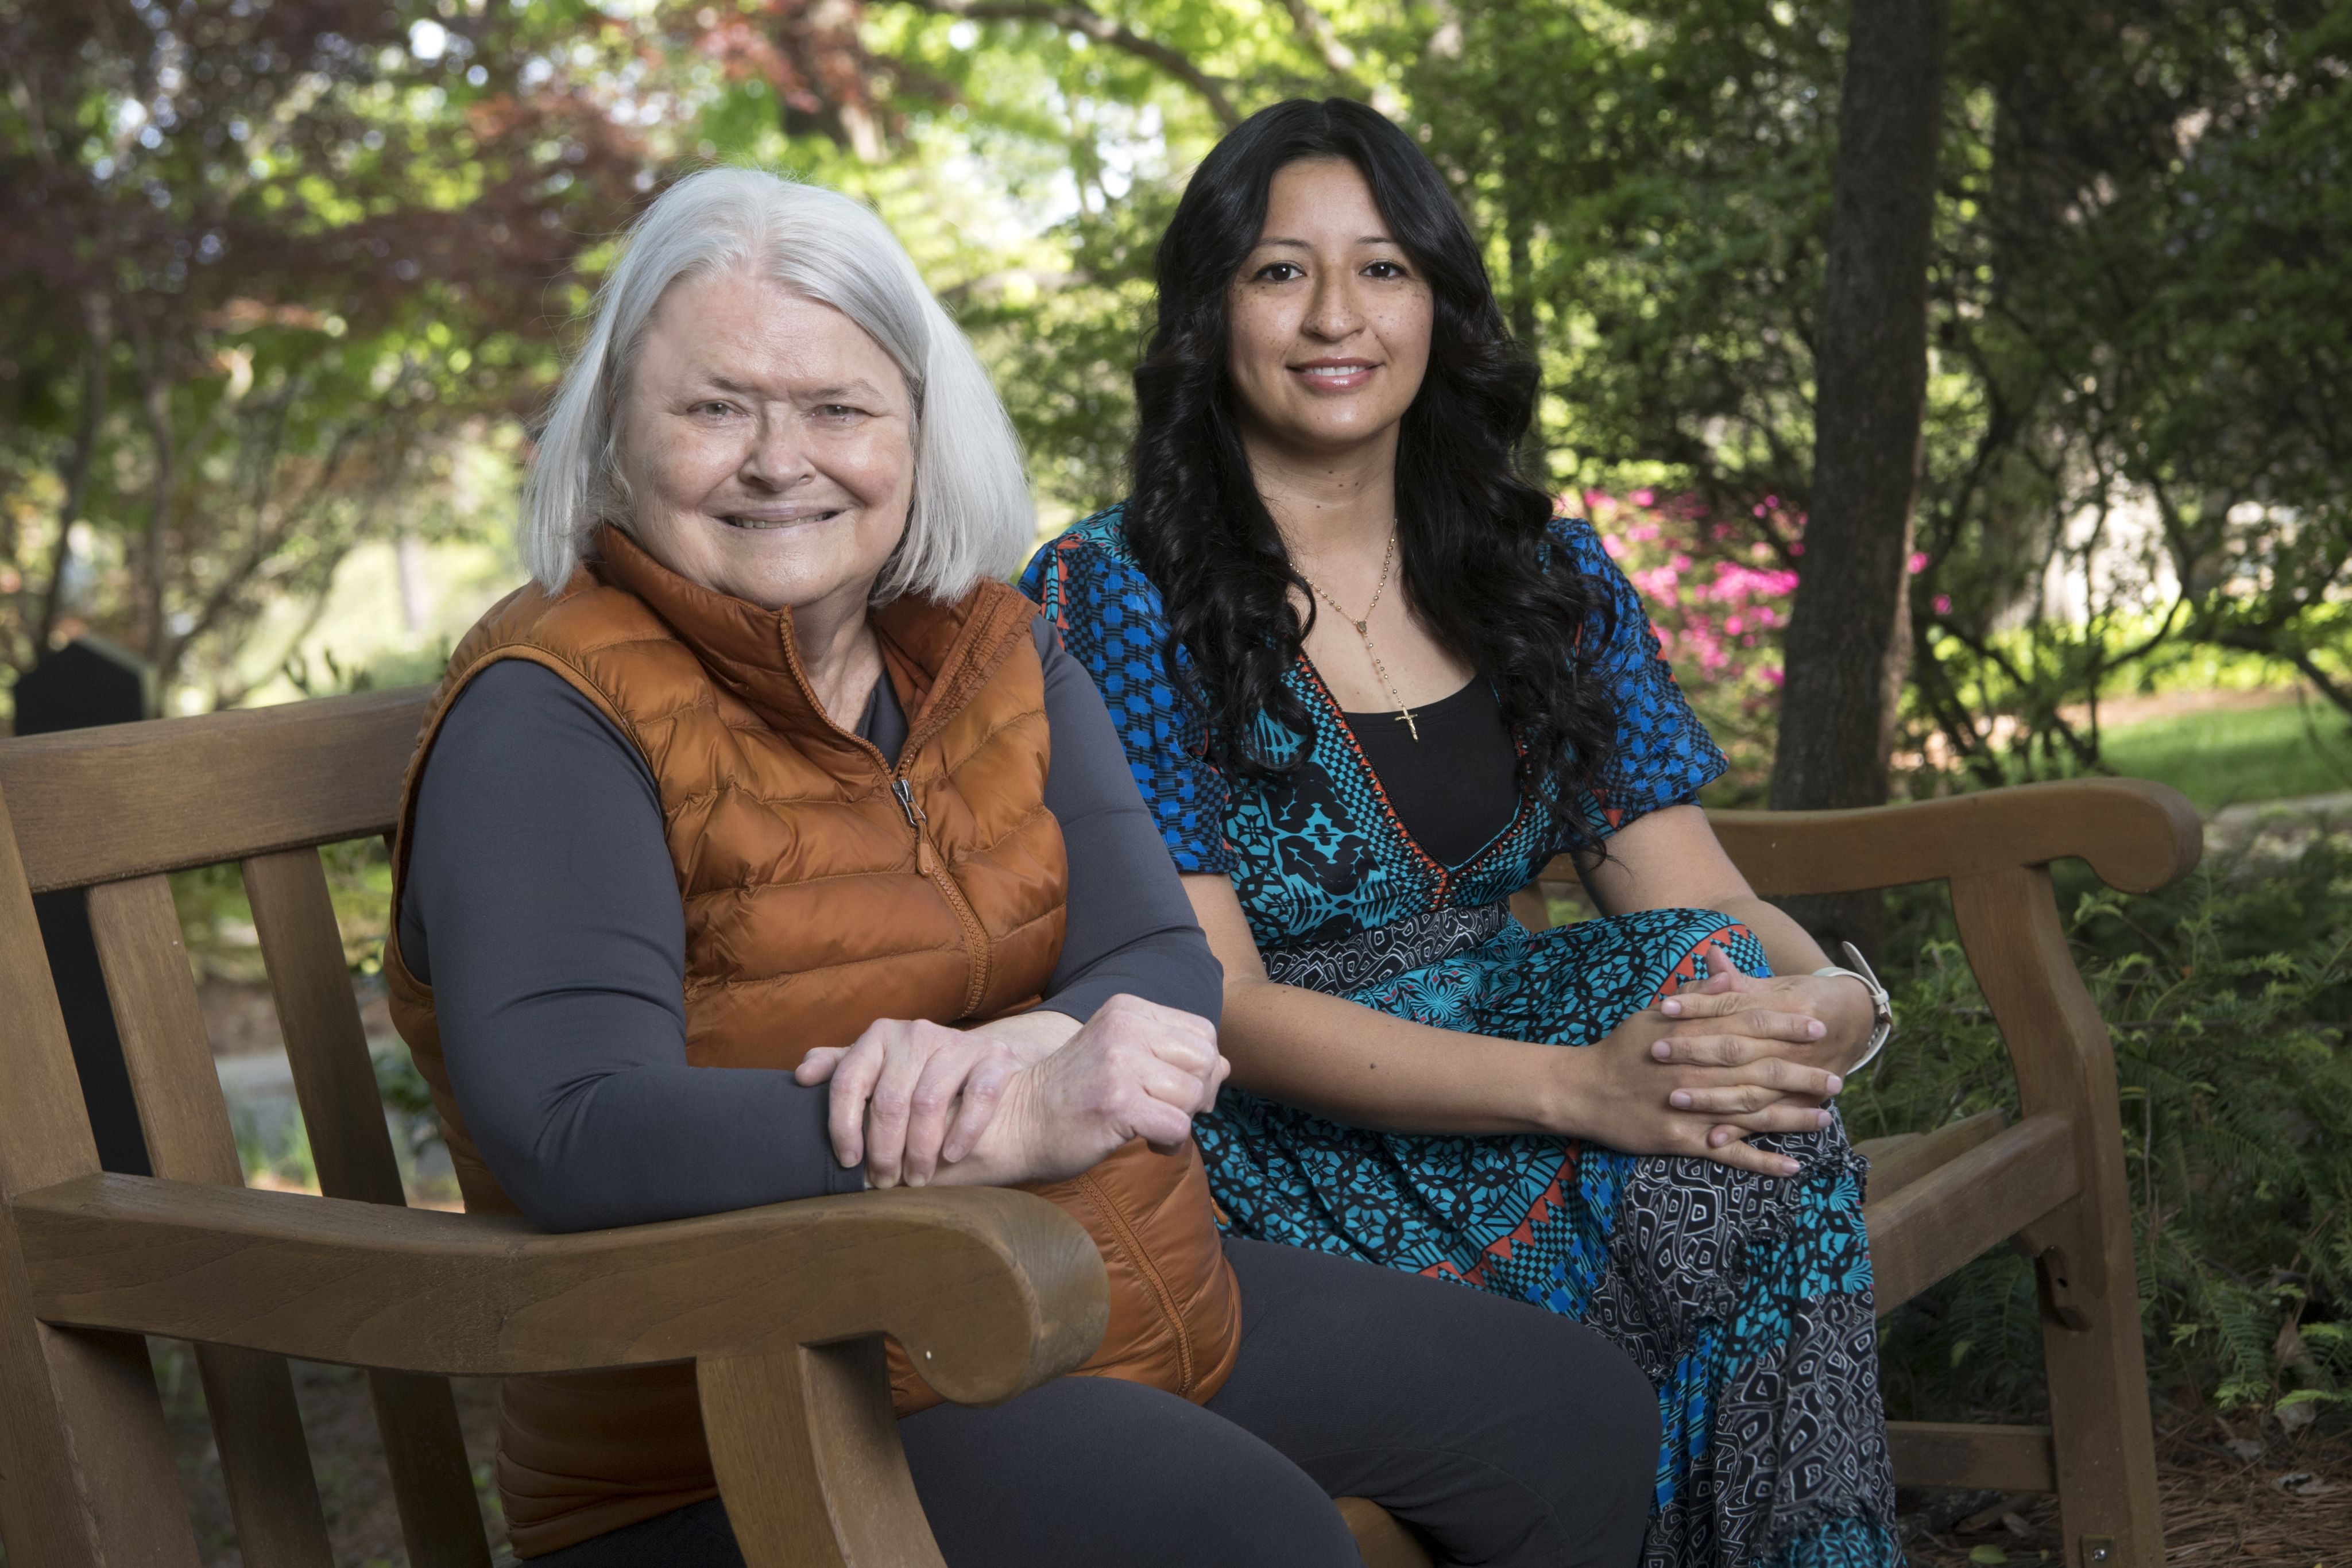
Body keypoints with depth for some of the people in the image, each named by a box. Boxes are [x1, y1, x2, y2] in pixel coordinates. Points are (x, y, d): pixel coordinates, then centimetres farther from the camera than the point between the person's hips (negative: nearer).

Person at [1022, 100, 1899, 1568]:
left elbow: (1698, 894, 3)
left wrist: (1833, 996, -23)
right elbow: (1216, 1006, -14)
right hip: (1272, 1176, -5)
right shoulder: (1111, 598, -7)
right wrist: (1576, 1085, -28)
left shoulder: (1550, 578, 10)